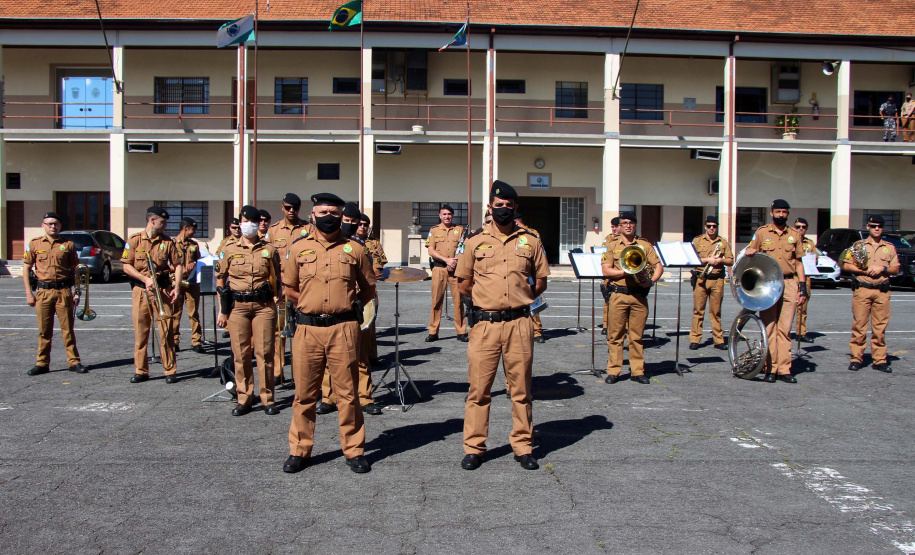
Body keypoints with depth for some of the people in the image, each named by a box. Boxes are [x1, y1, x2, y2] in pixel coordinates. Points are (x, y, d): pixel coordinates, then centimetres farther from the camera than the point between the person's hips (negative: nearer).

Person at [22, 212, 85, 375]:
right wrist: (29, 293, 3)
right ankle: (42, 363, 16)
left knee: (67, 328, 1)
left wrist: (76, 291, 2)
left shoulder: (68, 244, 6)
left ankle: (73, 362, 8)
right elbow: (26, 268, 9)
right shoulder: (35, 244, 7)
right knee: (44, 330, 6)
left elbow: (74, 268, 10)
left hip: (63, 291, -1)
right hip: (43, 291, 1)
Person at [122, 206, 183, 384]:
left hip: (162, 290, 0)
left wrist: (176, 287, -4)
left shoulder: (167, 241, 6)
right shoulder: (134, 240, 2)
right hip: (141, 289, 0)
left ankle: (170, 370, 6)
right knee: (140, 331, 5)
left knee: (166, 331, -1)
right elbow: (126, 266, 0)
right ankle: (141, 371, 15)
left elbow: (178, 265, 7)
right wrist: (145, 279, -12)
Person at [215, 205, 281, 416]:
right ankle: (244, 399, 15)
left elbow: (277, 277, 16)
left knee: (265, 353, 0)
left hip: (264, 305, -1)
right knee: (240, 354, 4)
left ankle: (267, 399, 9)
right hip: (238, 306, 1)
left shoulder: (269, 249, 7)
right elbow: (220, 279, 10)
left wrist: (276, 297, 4)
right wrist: (222, 310, 7)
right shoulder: (229, 249, 7)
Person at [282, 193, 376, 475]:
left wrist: (345, 303, 9)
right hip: (307, 328, 1)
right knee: (304, 393, 8)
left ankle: (354, 451, 16)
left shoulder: (354, 249, 5)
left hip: (343, 328, -1)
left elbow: (368, 289, 14)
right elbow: (290, 288, 17)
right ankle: (299, 450, 21)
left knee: (347, 393, 4)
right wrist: (311, 303, 11)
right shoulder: (299, 248, 8)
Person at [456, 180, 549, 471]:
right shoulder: (475, 241, 6)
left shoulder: (530, 241, 8)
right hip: (485, 324, -1)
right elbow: (463, 283, 13)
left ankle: (523, 446, 19)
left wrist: (519, 299, 10)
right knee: (479, 388, 3)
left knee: (521, 388, 7)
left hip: (519, 324, 1)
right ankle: (473, 448, 14)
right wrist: (487, 298, 8)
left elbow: (540, 282, 15)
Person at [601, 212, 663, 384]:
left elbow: (658, 266, 10)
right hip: (618, 295, -1)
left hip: (639, 296, 1)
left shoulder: (645, 245, 11)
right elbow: (606, 270, -2)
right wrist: (627, 272, -13)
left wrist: (652, 280, -9)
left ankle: (637, 371, 13)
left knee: (637, 336, 6)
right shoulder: (612, 245, 7)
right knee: (615, 335, 1)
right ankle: (613, 371, 8)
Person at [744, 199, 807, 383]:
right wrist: (749, 253, -12)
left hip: (789, 284, 1)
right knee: (769, 328, -2)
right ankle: (770, 368, 2)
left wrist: (802, 285, 6)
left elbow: (798, 262, 14)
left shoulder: (794, 235, 13)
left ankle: (784, 369, 4)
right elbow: (750, 254, 13)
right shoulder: (761, 233, 8)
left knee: (785, 328, 1)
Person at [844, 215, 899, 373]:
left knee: (880, 327, 2)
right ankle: (856, 358, 2)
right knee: (859, 325, -3)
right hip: (862, 290, -2)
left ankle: (880, 360, 8)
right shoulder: (859, 245, 8)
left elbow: (896, 269, 12)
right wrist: (864, 270, -10)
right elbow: (846, 265, 2)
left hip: (882, 292, 2)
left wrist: (883, 268, -6)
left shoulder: (890, 247, 15)